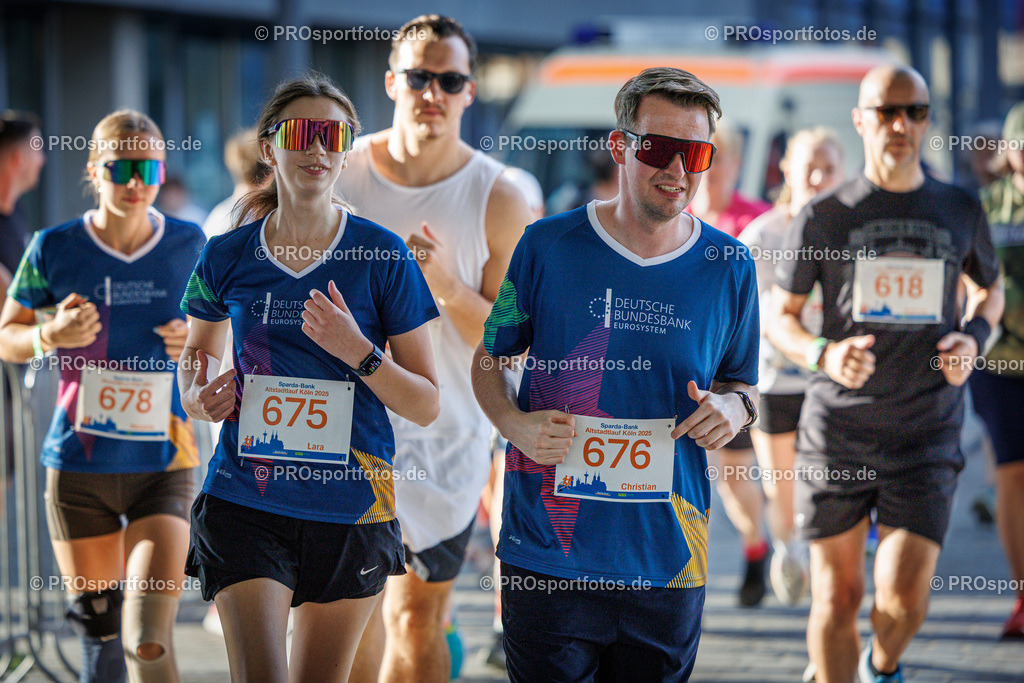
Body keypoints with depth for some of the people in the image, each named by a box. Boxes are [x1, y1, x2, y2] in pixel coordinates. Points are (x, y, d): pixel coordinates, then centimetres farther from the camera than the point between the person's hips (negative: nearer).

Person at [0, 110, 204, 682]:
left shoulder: (189, 246, -2)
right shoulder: (56, 249, -4)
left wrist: (199, 340, -8)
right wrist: (51, 336, -14)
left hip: (163, 467, -1)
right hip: (80, 467, 1)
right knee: (98, 629, 12)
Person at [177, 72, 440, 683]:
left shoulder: (382, 256, -2)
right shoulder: (229, 256, 2)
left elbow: (427, 405, -1)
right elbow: (199, 350, 22)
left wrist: (358, 352, -18)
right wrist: (198, 397, -1)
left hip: (352, 508, 0)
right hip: (245, 501, 0)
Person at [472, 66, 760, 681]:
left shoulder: (729, 268, 2)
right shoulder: (548, 247, -3)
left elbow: (742, 383, 15)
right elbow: (490, 360, 8)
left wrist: (735, 408, -9)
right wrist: (516, 424, -12)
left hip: (669, 566, 1)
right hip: (546, 557, -1)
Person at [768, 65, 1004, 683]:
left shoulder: (960, 211, 6)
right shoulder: (824, 218, 1)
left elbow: (990, 288, 24)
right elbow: (779, 317, 8)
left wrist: (974, 337, 1)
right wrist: (823, 354, -13)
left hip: (927, 438, 0)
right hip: (837, 430, 0)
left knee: (903, 597, -7)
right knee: (837, 595, 1)